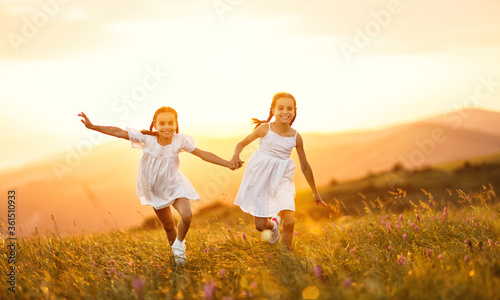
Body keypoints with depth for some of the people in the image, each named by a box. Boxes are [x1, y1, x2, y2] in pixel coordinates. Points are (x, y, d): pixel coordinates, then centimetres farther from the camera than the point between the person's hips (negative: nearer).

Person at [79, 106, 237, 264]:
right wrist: (92, 126, -26)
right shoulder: (147, 139, -21)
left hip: (175, 186, -1)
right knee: (168, 225, 11)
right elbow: (118, 132, -21)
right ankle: (175, 250, 40)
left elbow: (203, 154, -15)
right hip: (155, 189, 1)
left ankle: (179, 246, 5)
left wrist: (228, 164, -19)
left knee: (186, 216, -24)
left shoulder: (180, 140, -19)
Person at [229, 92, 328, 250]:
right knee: (260, 226, 3)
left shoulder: (296, 137, -3)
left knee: (290, 222, -17)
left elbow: (305, 167, 8)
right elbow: (242, 143, 3)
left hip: (282, 179, 1)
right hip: (260, 177, -1)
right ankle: (274, 224, 40)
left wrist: (315, 193, 15)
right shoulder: (265, 129, -10)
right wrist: (235, 157, -20)